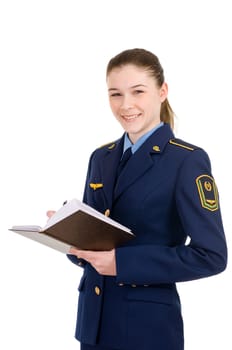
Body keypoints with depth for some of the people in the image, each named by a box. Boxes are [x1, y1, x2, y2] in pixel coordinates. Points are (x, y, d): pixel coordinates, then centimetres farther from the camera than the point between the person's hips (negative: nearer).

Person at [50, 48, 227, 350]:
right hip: (93, 318, 6)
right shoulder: (101, 157, 8)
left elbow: (211, 255, -16)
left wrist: (122, 261, -20)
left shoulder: (188, 160, -11)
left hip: (148, 324, -5)